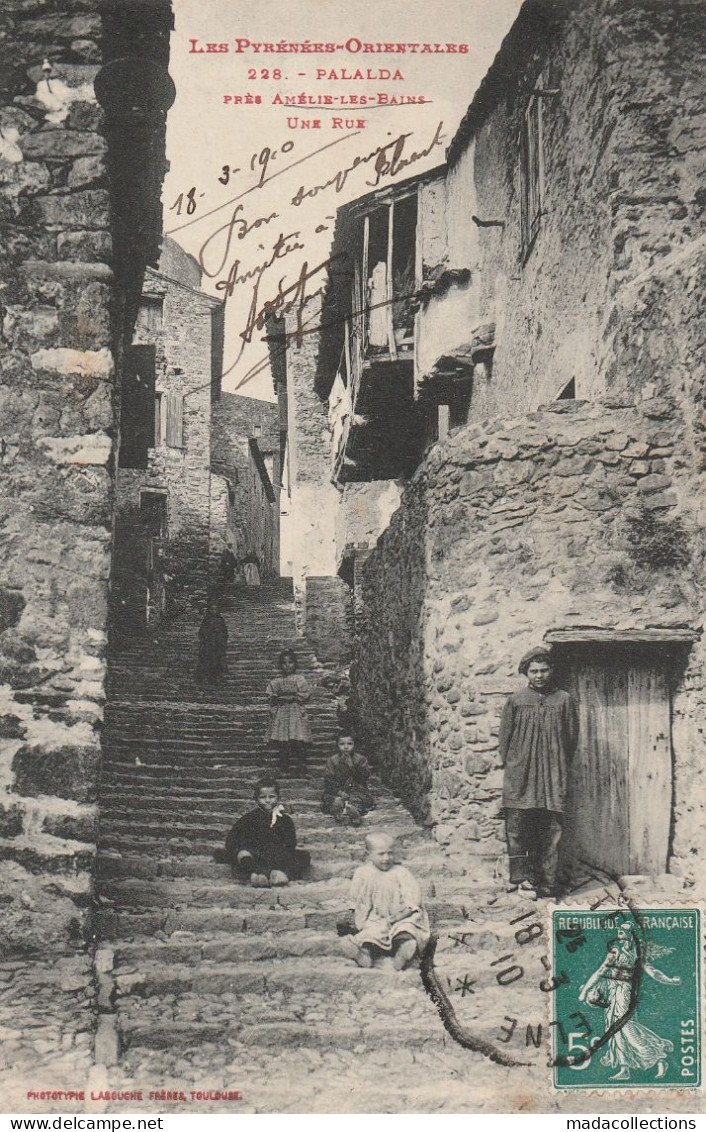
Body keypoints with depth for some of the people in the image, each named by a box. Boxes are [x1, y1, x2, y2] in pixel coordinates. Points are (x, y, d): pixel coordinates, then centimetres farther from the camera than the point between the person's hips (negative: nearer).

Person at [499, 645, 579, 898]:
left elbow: (572, 738, 8)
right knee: (516, 826, -4)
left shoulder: (565, 701, 6)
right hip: (520, 776, 0)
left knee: (550, 830, 1)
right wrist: (510, 767, 3)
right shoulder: (515, 701, 6)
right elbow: (505, 737, 9)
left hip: (553, 777, 0)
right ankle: (521, 875, 3)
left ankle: (546, 882, 5)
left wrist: (561, 768, 5)